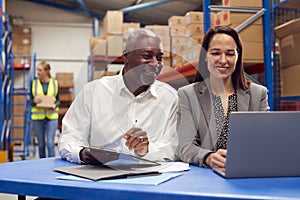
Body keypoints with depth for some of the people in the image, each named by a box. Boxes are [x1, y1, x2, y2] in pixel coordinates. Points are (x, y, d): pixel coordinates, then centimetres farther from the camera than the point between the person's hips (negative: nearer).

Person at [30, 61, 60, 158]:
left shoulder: (55, 83, 3)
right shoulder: (34, 83, 5)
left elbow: (58, 100, 6)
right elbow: (31, 101, 7)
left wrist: (55, 105, -15)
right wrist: (34, 101, -15)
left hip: (52, 116, -1)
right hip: (37, 117, 1)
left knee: (50, 143, -7)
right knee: (41, 144, 9)